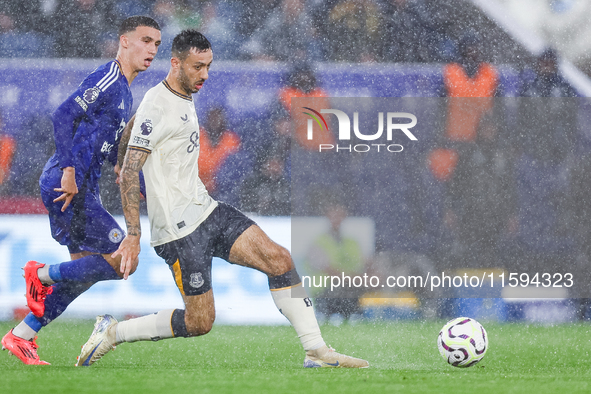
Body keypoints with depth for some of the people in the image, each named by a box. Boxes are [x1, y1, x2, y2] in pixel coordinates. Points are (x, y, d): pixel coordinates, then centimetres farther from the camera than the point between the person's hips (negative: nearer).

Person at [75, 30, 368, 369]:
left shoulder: (186, 99, 14)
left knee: (278, 258, -4)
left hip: (206, 210, 9)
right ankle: (112, 332, 7)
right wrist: (133, 235, -23)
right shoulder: (157, 106, -16)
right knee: (199, 322, -7)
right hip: (179, 227, -9)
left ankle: (317, 351, -1)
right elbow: (129, 174, -19)